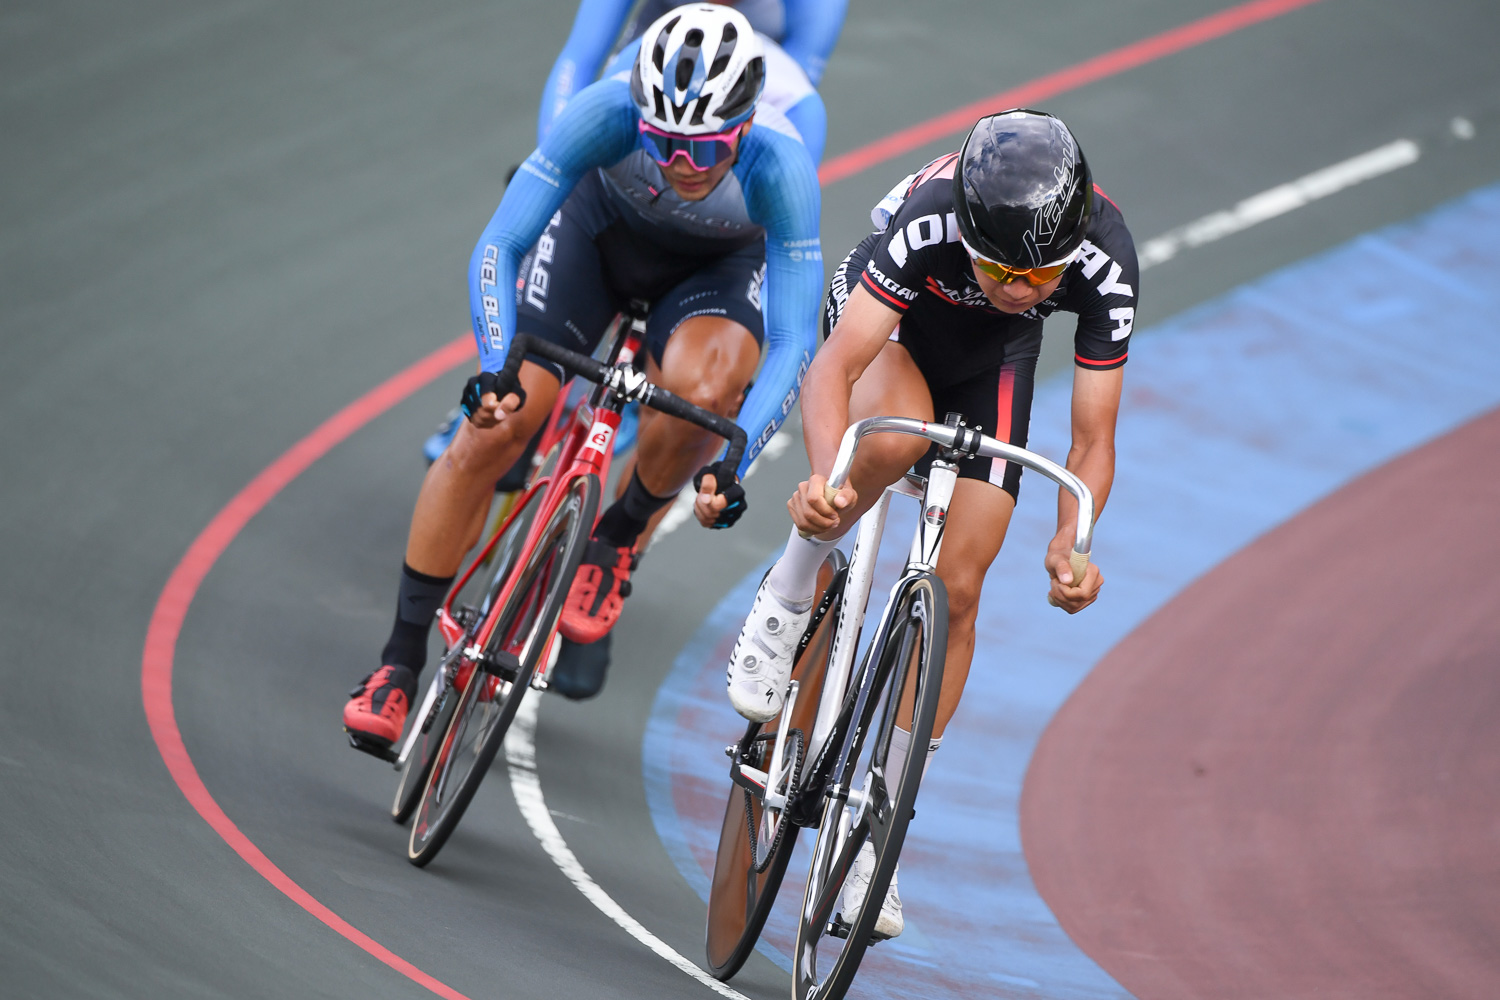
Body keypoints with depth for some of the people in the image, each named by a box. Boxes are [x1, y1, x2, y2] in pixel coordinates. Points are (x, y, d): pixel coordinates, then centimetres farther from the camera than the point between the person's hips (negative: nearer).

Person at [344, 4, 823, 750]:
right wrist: (496, 367, -47)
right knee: (493, 429, -11)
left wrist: (729, 464, -47)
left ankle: (618, 536, -2)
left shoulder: (781, 164, -37)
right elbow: (498, 246, -32)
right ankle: (400, 660, 3)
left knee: (701, 389, -34)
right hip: (603, 226, 1)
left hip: (719, 265, -1)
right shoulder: (609, 111, -36)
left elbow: (794, 343, -36)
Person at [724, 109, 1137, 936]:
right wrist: (825, 473, -64)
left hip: (991, 356, 2)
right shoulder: (932, 220, -41)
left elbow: (1092, 439, -29)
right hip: (892, 316, -2)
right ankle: (787, 598, -10)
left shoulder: (1106, 263, -35)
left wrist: (1071, 544, -47)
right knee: (897, 436, -39)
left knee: (957, 587, -8)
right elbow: (834, 367, -45)